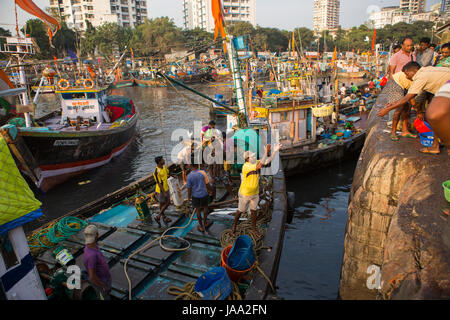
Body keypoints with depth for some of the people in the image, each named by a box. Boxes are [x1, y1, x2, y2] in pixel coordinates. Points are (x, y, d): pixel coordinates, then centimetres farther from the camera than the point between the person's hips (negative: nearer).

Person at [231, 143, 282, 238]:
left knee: (253, 210, 16)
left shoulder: (256, 163, -6)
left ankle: (254, 228, 33)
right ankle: (234, 225, 35)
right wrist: (266, 152, -43)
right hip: (245, 194, -6)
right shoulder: (246, 166, -28)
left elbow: (268, 161, -9)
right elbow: (259, 166, -41)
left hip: (255, 193, 6)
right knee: (240, 211, 12)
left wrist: (275, 151, -22)